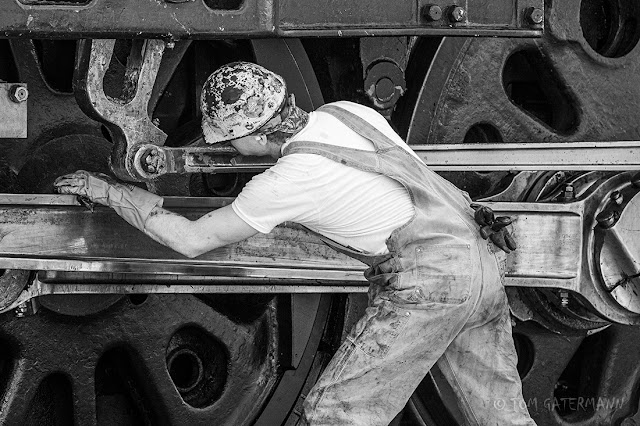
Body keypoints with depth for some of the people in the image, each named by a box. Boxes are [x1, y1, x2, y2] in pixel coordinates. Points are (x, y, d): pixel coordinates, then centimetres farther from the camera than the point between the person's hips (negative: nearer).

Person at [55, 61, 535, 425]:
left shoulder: (286, 182, -12)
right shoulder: (347, 111, 7)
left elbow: (191, 240, -2)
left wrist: (105, 189, 6)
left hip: (426, 283, -8)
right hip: (481, 260, 8)